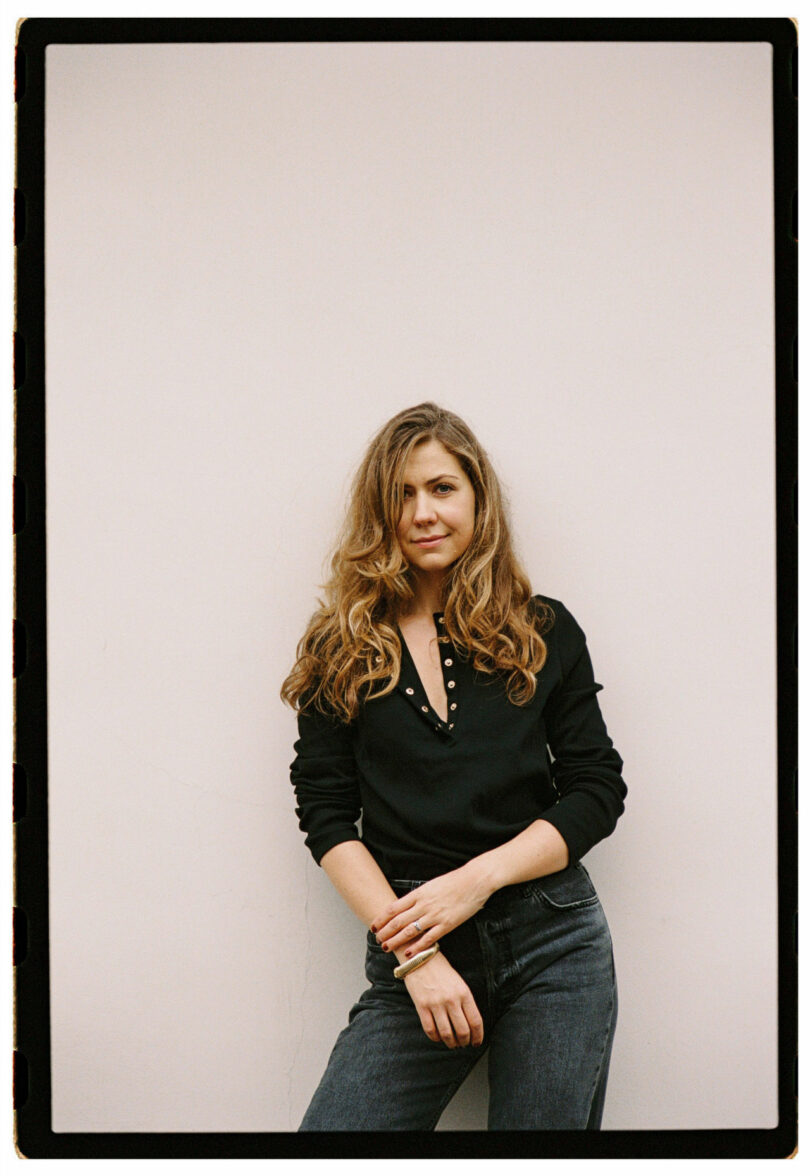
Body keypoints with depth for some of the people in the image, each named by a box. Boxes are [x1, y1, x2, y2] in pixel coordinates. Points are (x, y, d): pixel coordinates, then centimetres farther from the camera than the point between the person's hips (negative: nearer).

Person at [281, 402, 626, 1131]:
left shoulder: (545, 633, 7)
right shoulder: (345, 648, 5)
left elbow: (598, 790, 5)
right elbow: (327, 814, 0)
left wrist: (479, 877, -10)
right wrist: (412, 953, -10)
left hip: (554, 937, 1)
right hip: (410, 944, 0)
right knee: (335, 1126, -12)